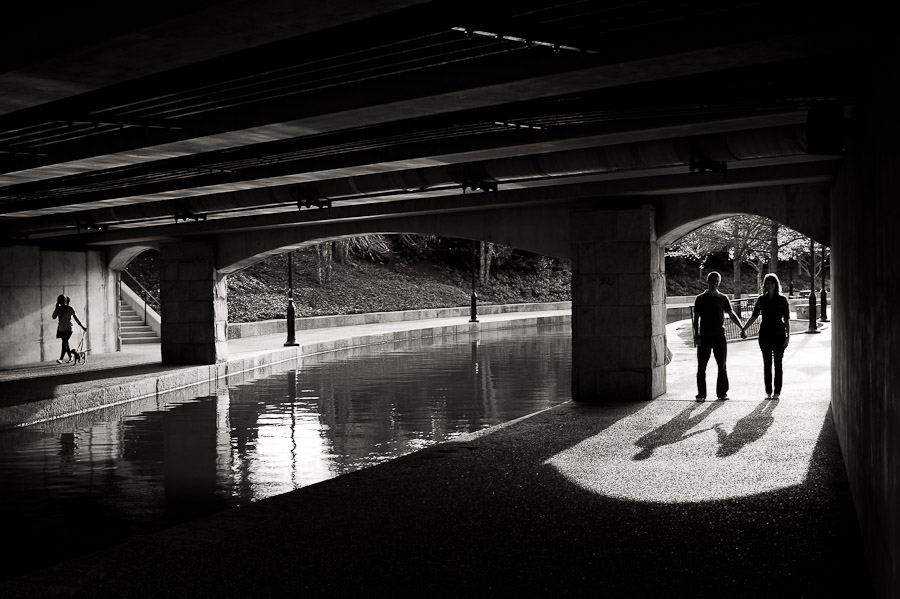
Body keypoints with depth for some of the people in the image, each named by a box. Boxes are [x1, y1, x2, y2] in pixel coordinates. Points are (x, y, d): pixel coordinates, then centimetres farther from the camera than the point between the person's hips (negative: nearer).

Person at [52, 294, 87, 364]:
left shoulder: (70, 309, -6)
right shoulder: (59, 308, 6)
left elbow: (76, 318, -2)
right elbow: (54, 317, -2)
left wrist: (82, 327, -1)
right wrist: (56, 308, -10)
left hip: (68, 329, -6)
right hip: (61, 329, 6)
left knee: (64, 343, -15)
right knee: (65, 343, 13)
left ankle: (61, 359, -19)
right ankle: (70, 357, 27)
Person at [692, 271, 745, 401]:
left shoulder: (723, 298, 7)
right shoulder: (700, 299, 3)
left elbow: (732, 315, 9)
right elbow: (696, 318, 2)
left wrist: (742, 328, 0)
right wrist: (696, 335, -7)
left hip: (719, 337, 1)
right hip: (704, 337, -1)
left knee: (722, 366, 3)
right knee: (701, 367, 0)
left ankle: (722, 392, 12)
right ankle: (701, 394, 7)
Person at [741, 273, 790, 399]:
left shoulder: (782, 300, 0)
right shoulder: (761, 299, 6)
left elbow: (787, 319, 1)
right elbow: (754, 316, 9)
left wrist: (788, 336, -5)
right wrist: (744, 329, 0)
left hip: (779, 335, -2)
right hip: (765, 335, 2)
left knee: (777, 364, 1)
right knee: (767, 364, 3)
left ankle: (777, 392, 7)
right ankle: (768, 392, 9)